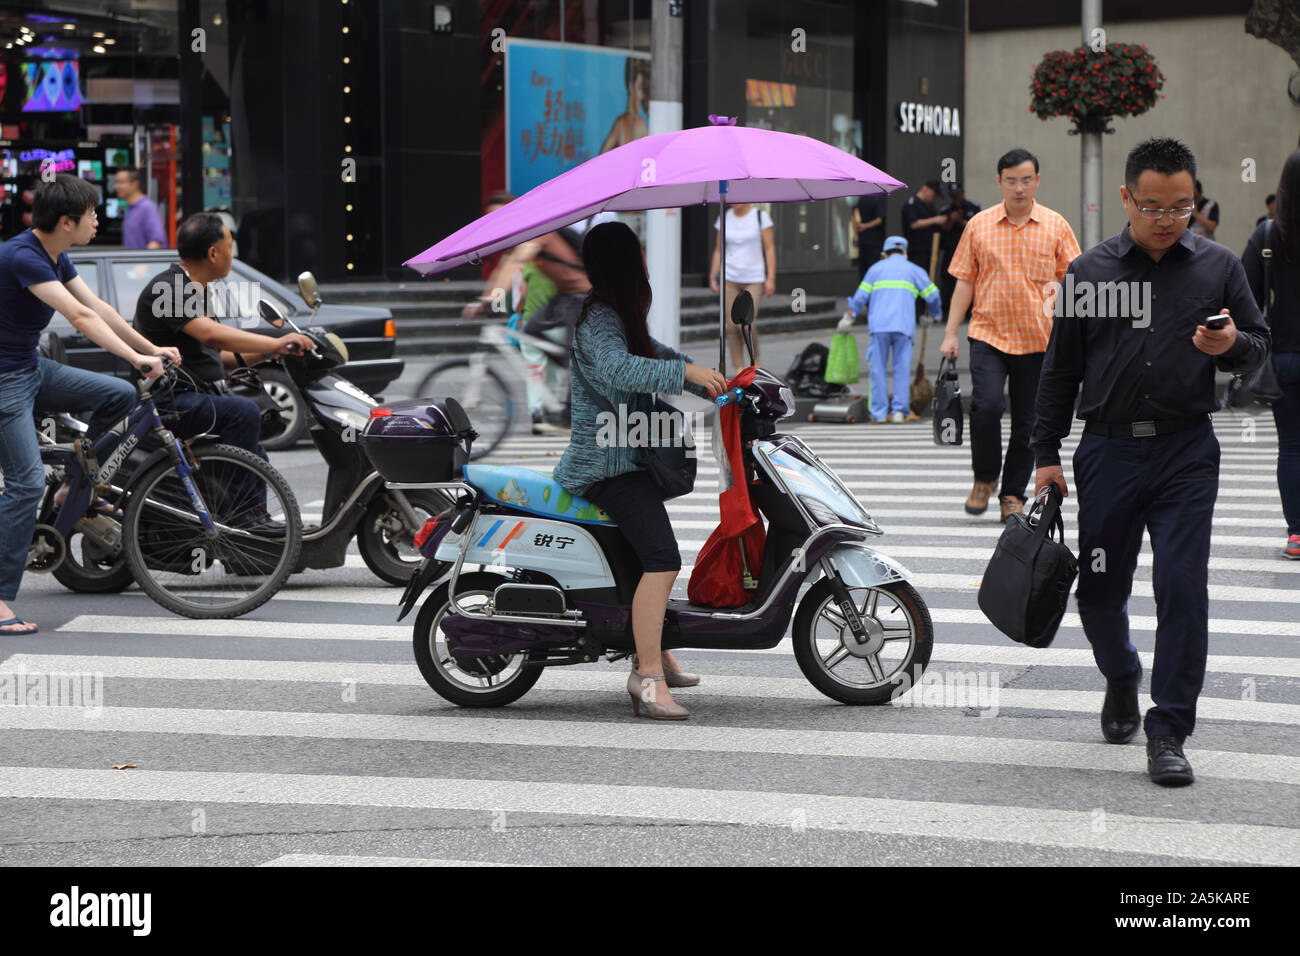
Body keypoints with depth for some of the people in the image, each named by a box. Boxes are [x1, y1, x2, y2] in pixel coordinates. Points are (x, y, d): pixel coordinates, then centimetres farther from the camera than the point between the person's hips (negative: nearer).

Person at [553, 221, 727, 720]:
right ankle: (647, 675, -30)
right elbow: (618, 369, -36)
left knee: (652, 550, 28)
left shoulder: (616, 315, 15)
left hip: (624, 454, 12)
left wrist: (717, 386, 17)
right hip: (609, 463, -12)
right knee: (662, 558, -25)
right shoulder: (600, 319, -18)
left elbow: (653, 355, 26)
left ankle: (653, 655, 40)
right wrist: (686, 371, -36)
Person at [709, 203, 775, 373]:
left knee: (748, 324, -14)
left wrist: (771, 278, -7)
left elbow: (770, 249, -1)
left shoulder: (760, 217, 0)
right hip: (730, 278, 3)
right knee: (732, 325, -4)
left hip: (754, 279, -3)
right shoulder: (724, 219, 9)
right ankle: (739, 369, 4)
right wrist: (712, 277, 9)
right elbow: (718, 250, 14)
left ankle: (755, 359, 12)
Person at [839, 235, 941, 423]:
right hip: (903, 326, 0)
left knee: (878, 369, 3)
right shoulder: (913, 270, 15)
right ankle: (899, 411, -4)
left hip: (878, 325, 0)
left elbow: (860, 297, 10)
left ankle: (879, 413, -2)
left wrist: (848, 318, 19)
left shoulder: (876, 268, 16)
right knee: (902, 369, 3)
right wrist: (935, 314, 33)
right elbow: (932, 295, 14)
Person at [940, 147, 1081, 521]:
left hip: (1038, 339, 1)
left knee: (1027, 421, 4)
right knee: (987, 403, -19)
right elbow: (964, 280, 8)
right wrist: (950, 333, 4)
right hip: (988, 335, -1)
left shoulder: (1055, 226, 5)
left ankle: (1013, 494, 18)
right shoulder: (979, 225, 5)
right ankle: (984, 478, 4)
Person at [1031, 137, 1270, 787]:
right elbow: (1060, 369, 10)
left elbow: (1259, 344, 11)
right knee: (1099, 590, 6)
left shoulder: (1218, 267, 5)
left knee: (1182, 588, -9)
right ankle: (1121, 678, 37)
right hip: (1108, 448, 1)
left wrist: (1231, 346, -13)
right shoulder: (1088, 272, 5)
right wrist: (1046, 453, 8)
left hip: (1186, 450, -1)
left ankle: (1168, 732, -1)